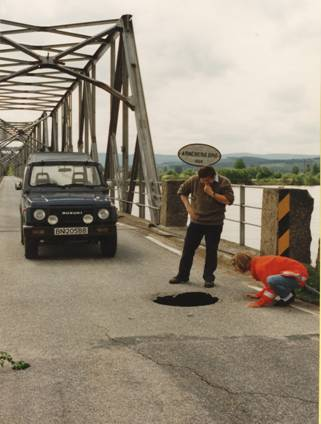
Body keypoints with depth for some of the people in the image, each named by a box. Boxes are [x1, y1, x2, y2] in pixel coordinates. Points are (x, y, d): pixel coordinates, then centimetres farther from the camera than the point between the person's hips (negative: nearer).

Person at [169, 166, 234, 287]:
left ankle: (209, 278, 18)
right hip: (196, 221, 2)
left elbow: (229, 200, -19)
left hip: (214, 224, -2)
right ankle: (182, 275, 21)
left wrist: (212, 193, -25)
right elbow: (182, 192, 8)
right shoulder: (194, 180, -6)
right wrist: (188, 207, -3)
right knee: (188, 248, 7)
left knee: (211, 251, 3)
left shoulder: (224, 182, -12)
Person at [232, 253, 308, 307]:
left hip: (298, 277, -11)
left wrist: (260, 303, -16)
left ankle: (288, 297, -7)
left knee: (272, 280, -33)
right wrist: (258, 295, 21)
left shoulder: (260, 267, -19)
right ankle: (289, 294, 11)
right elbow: (268, 285, 26)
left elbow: (270, 287, -20)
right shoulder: (258, 262, 13)